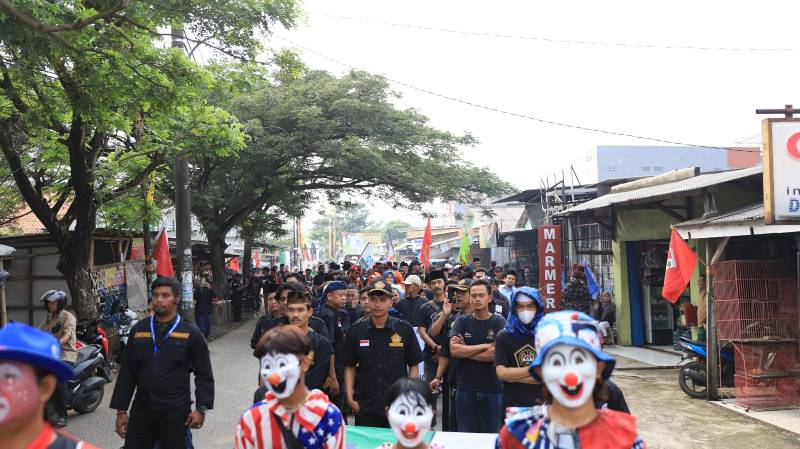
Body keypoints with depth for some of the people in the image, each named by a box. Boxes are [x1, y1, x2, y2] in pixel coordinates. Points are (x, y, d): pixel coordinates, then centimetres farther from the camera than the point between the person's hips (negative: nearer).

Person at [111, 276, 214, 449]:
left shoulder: (190, 333, -2)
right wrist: (121, 410, 8)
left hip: (175, 412, -3)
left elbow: (204, 374, -3)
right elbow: (127, 372, 11)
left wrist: (201, 408, -10)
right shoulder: (138, 330, 8)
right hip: (141, 409, 3)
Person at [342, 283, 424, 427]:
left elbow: (414, 366, 3)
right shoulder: (356, 331, 1)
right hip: (364, 406, 1)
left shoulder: (405, 330, -2)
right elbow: (350, 367, 6)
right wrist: (350, 398, -2)